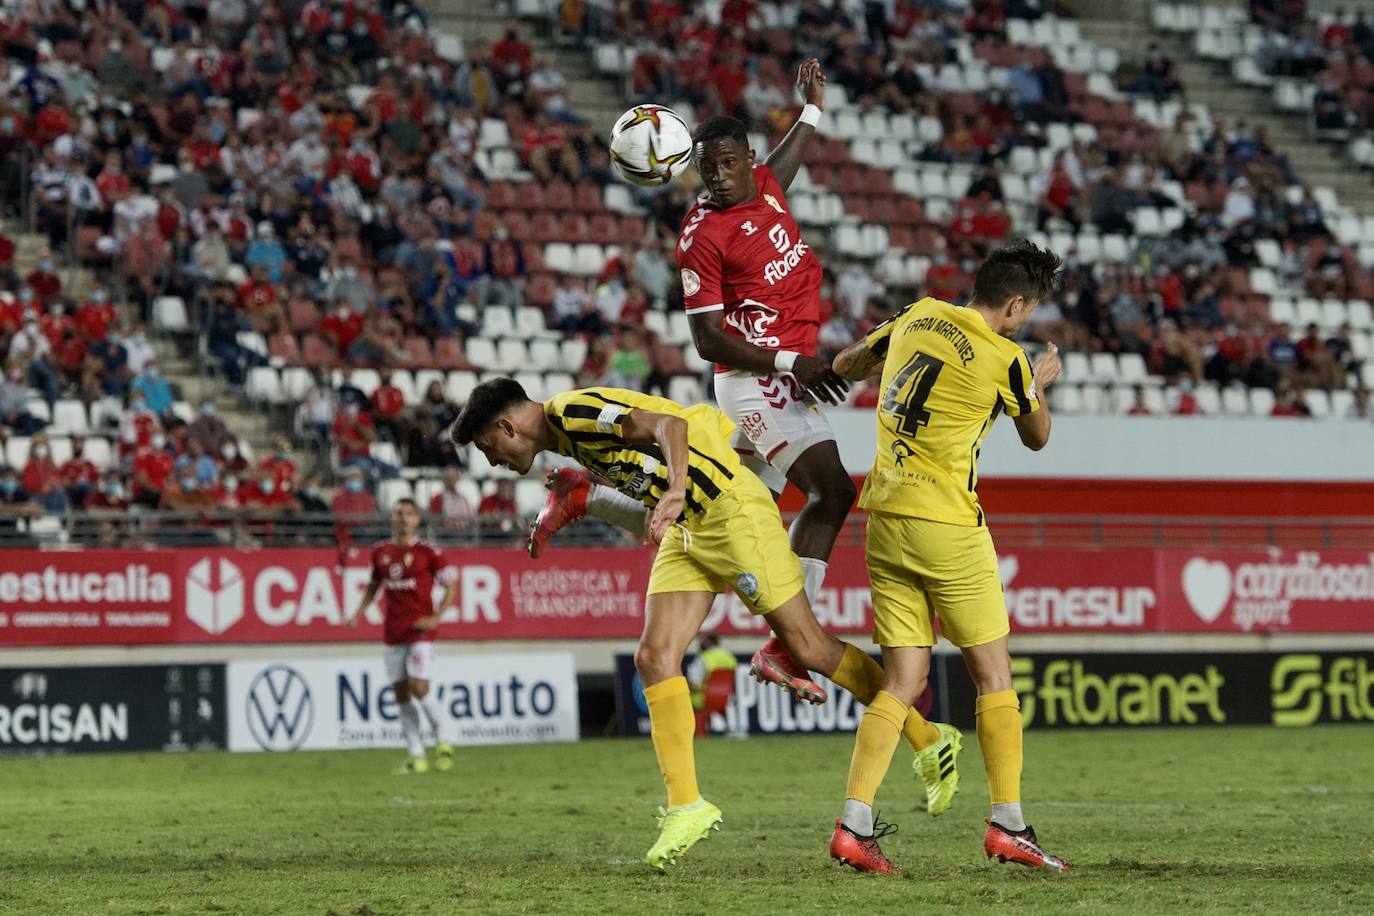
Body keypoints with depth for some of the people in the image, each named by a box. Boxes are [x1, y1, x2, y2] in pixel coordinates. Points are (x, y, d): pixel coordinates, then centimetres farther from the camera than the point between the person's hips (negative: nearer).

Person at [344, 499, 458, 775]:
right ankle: (416, 755, 9)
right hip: (393, 633, 5)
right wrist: (358, 613, 11)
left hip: (420, 630, -5)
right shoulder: (381, 553, 9)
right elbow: (374, 585, 24)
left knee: (419, 688, -14)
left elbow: (451, 585, -1)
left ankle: (442, 742, 6)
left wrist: (436, 618, -11)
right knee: (401, 693, 3)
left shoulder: (427, 552, -5)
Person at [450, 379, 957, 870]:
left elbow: (669, 425, -32)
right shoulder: (566, 435, 12)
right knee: (654, 659, -4)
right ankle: (686, 805, -5)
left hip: (729, 507, -10)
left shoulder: (574, 412, -18)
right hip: (687, 528, 10)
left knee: (809, 647, -4)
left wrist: (675, 492, -46)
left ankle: (928, 739, 10)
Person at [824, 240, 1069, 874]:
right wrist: (1039, 384, 30)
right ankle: (1007, 824, 5)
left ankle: (853, 824, -7)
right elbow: (1036, 437, 11)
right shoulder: (1003, 359, -8)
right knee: (993, 675, 6)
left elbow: (846, 364, 24)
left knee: (903, 682, 5)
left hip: (885, 518, 6)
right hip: (947, 523, -6)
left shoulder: (917, 317, 7)